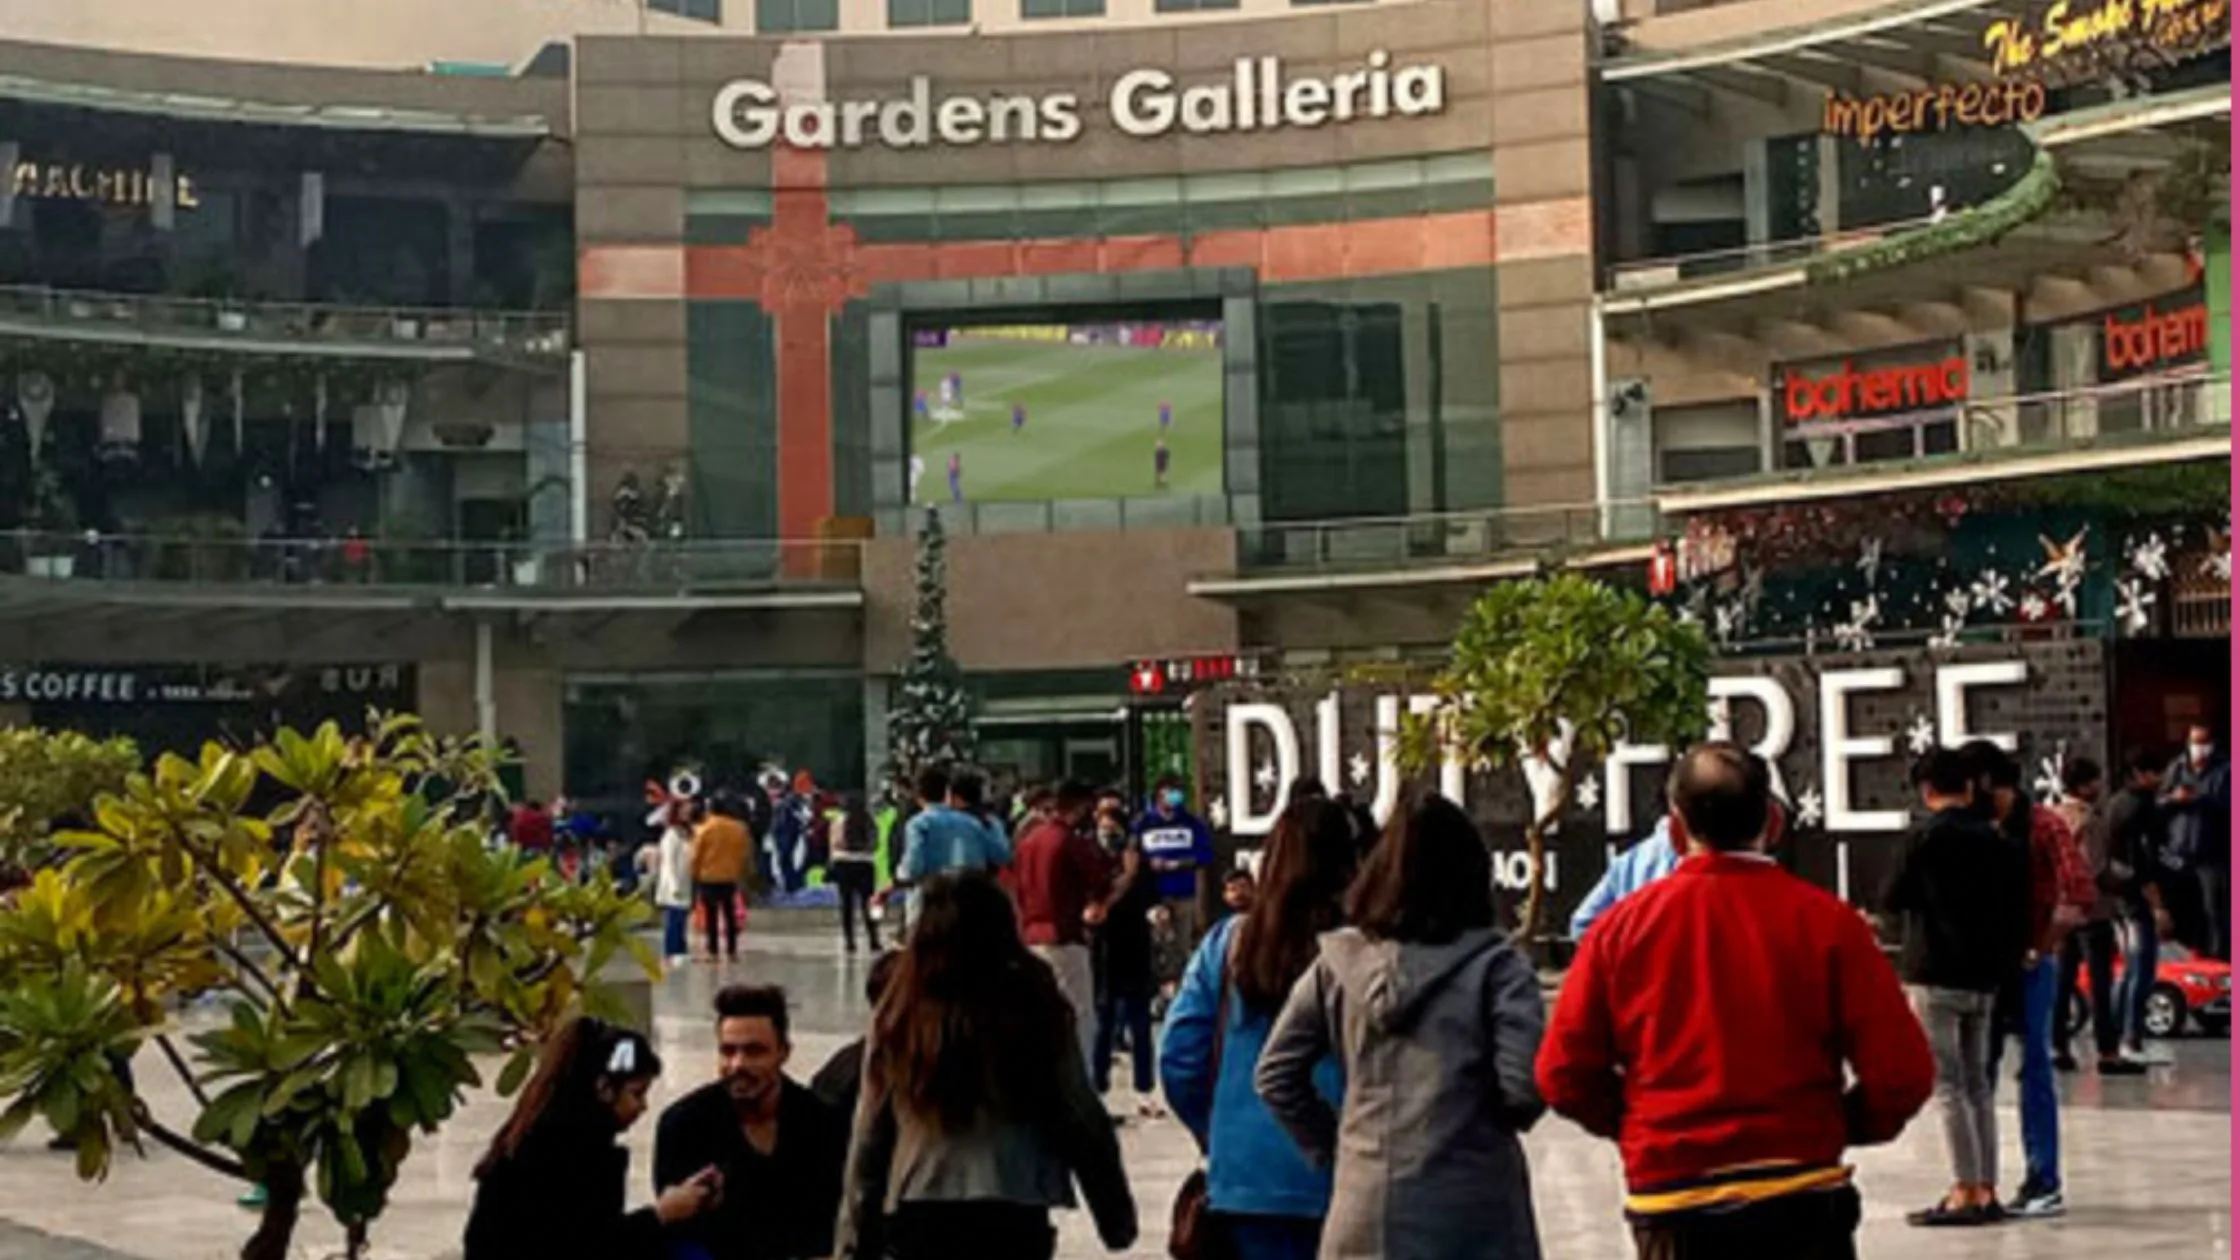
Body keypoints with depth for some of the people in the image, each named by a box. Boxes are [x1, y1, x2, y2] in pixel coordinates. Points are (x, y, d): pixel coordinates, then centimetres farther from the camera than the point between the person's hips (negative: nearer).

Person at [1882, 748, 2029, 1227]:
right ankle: (1987, 1190, 13)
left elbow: (1893, 900, -2)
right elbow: (2018, 908, 9)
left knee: (1948, 1085, -5)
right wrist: (2005, 963, 17)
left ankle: (1966, 1193, -8)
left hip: (1936, 976, -6)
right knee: (1977, 1084, 13)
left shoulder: (1928, 838, -10)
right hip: (1985, 977, 6)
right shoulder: (1998, 841, 7)